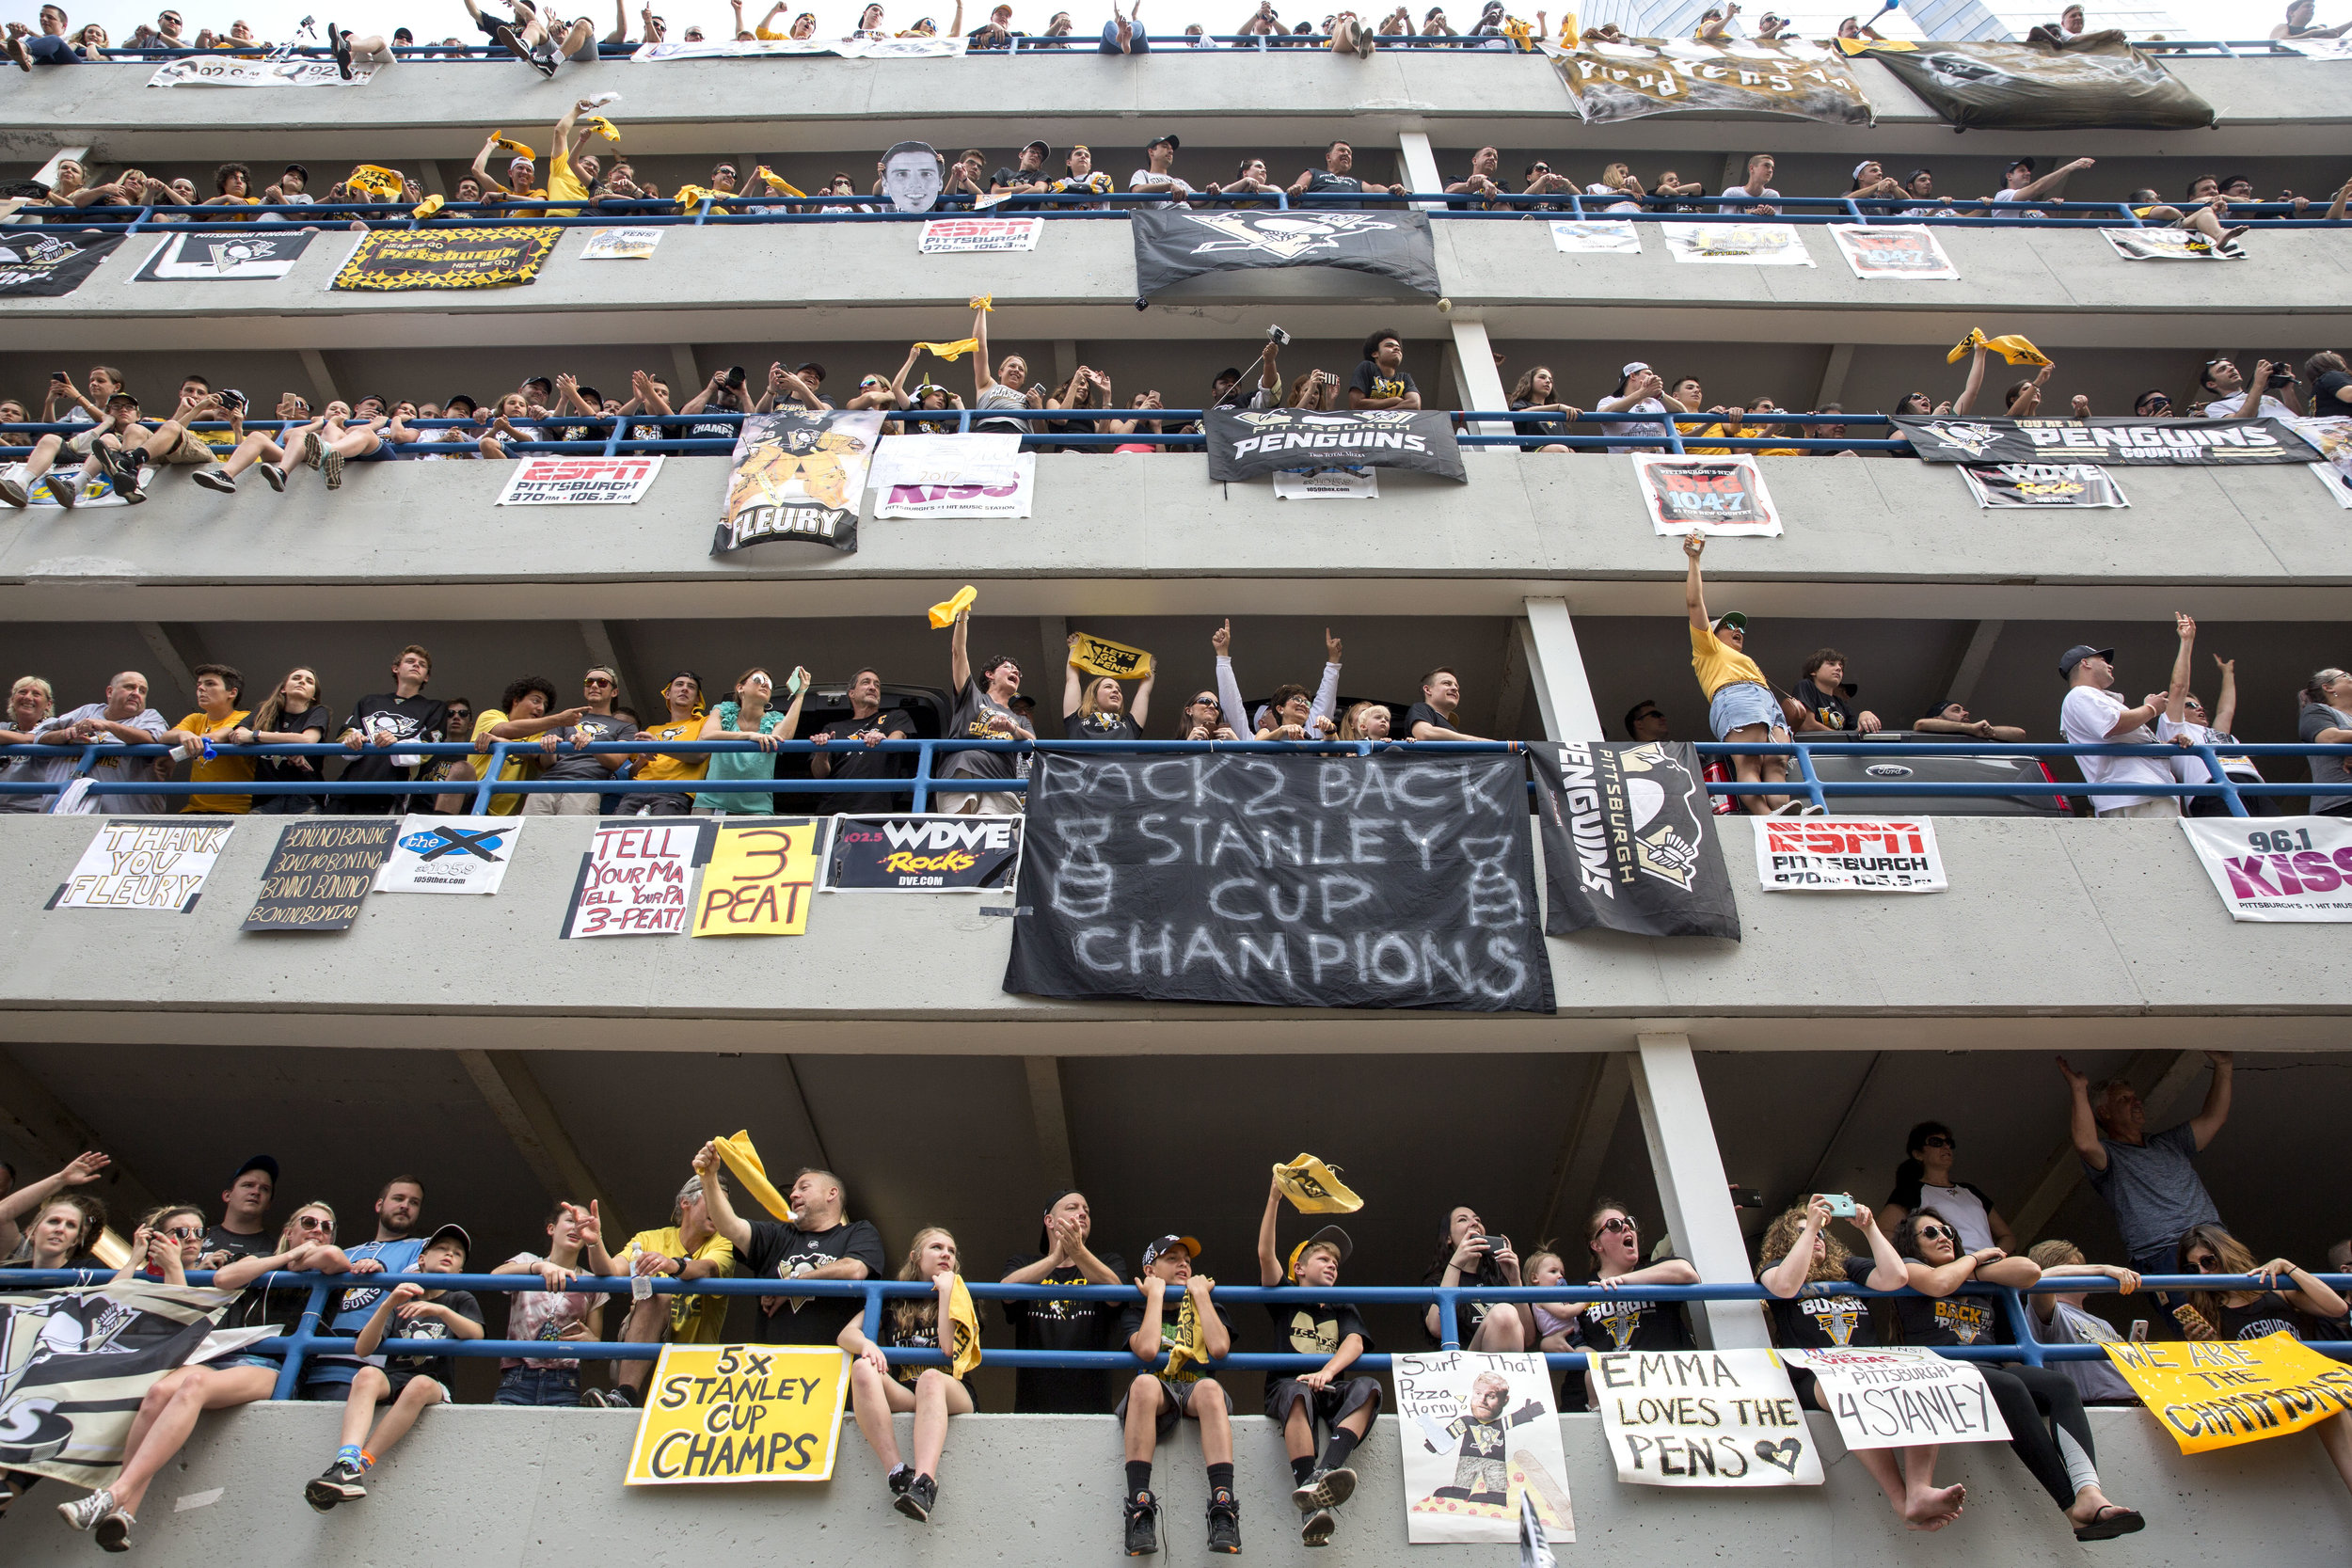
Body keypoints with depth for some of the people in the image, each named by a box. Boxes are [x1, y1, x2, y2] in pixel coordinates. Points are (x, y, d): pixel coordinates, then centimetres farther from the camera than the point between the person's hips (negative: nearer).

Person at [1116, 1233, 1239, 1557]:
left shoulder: (1208, 1308, 23)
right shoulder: (1135, 1314, 19)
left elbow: (1219, 1348, -1)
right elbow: (1147, 1349, -7)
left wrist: (1200, 1293, 7)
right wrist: (1156, 1294, 4)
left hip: (1195, 1394, 1)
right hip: (1156, 1396, -1)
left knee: (1210, 1388, -36)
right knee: (1145, 1384, -37)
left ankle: (1223, 1507, -44)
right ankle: (1139, 1507, -39)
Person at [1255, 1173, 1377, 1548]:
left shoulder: (1342, 1310, 24)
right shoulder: (1286, 1300, 17)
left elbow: (1355, 1343, 1)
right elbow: (1265, 1254, 0)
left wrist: (1326, 1373, -21)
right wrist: (1274, 1198, -9)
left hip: (1331, 1389, 3)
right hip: (1286, 1385, -2)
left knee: (1367, 1387, -29)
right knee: (1298, 1393, -37)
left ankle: (1327, 1469, -51)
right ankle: (1311, 1505, -52)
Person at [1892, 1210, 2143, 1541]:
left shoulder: (1978, 1280, 28)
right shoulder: (1908, 1266, 13)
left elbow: (2029, 1271, 10)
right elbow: (1939, 1283, -11)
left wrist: (1975, 1271, 13)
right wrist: (1974, 1258, 8)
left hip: (1988, 1368, 6)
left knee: (2060, 1384, -22)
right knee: (2010, 1387, -33)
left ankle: (2089, 1494, -43)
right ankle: (2072, 1506, -36)